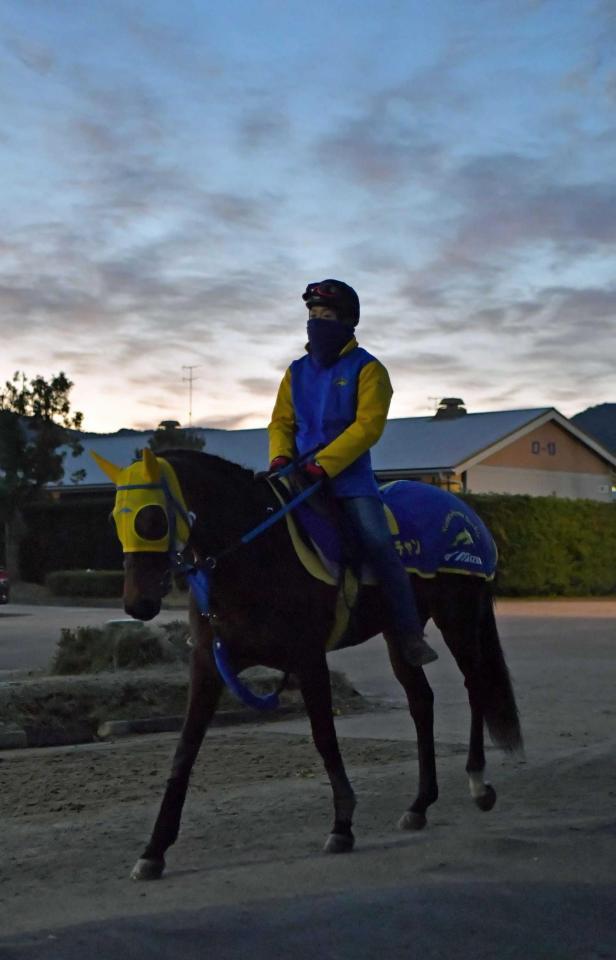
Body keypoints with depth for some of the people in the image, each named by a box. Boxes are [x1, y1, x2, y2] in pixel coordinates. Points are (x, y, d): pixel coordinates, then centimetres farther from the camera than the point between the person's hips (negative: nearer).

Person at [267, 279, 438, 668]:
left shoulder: (366, 369, -1)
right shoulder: (297, 372, 15)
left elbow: (368, 425, -12)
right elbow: (281, 422, 15)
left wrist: (325, 462, -21)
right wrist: (281, 456, -7)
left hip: (349, 475, -5)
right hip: (301, 476, 5)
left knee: (377, 541, -20)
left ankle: (408, 633, -11)